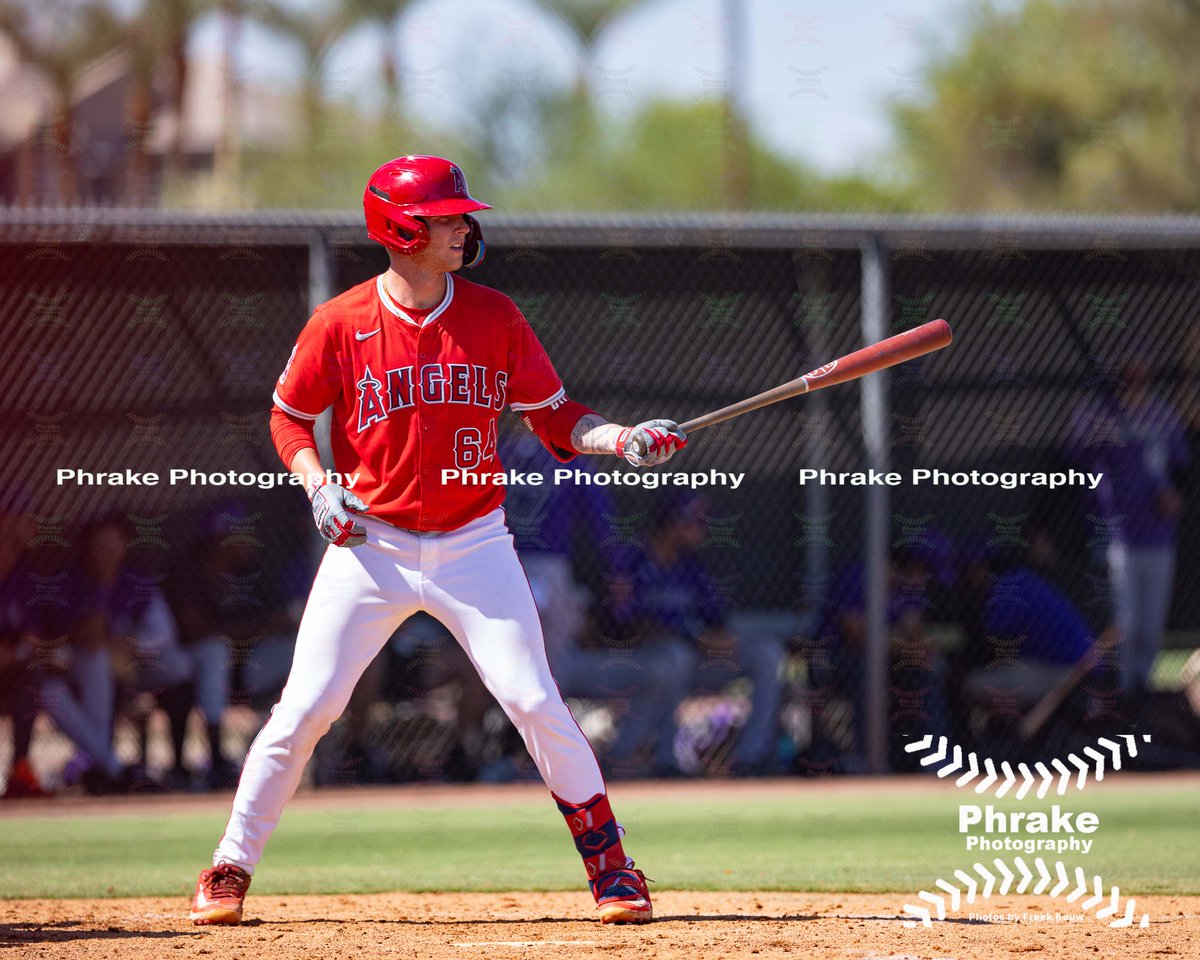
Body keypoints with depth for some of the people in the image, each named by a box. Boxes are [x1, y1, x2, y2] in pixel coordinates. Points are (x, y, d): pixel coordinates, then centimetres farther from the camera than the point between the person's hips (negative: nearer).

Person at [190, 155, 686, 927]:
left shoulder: (496, 318, -1)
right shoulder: (341, 324, -6)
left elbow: (556, 420, 3)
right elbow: (291, 416, 7)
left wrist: (624, 440, -14)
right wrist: (318, 484, -11)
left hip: (472, 545, 1)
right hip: (371, 546, -1)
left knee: (535, 701, -7)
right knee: (305, 708, -4)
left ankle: (609, 863, 4)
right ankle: (232, 866, 9)